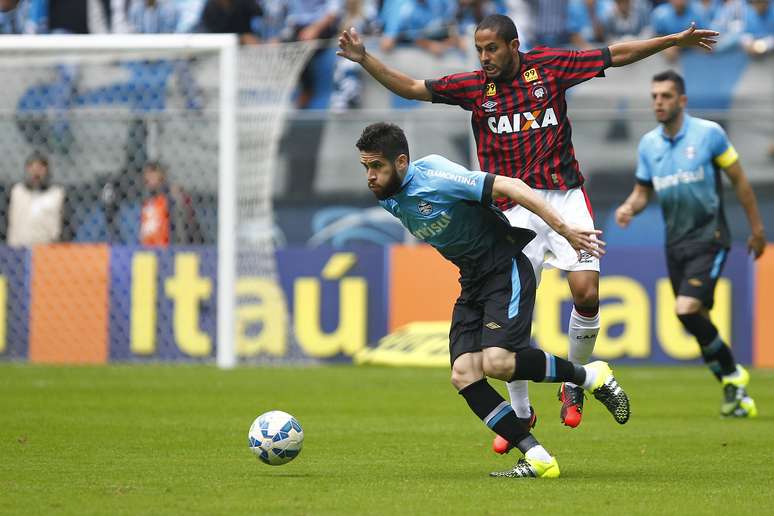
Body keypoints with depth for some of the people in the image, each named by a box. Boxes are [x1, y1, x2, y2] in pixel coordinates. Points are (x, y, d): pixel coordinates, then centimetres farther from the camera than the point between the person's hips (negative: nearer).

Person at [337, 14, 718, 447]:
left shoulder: (549, 66, 2)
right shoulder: (473, 86, 4)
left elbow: (616, 55, 9)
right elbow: (411, 88, 8)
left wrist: (675, 41, 8)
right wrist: (364, 59, -3)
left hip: (565, 198, -1)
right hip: (515, 210, 1)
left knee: (587, 294, -15)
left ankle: (574, 384, 11)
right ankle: (520, 411, 13)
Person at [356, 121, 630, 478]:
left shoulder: (434, 177, -21)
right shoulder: (387, 199, 3)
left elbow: (512, 187, -23)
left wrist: (565, 230, -25)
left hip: (506, 271, -8)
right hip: (471, 282, 8)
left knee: (496, 362, -25)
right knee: (463, 374, -11)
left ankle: (592, 376, -3)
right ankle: (537, 459, -10)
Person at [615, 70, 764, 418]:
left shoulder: (709, 133, -8)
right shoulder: (648, 144, 6)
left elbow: (739, 180, 0)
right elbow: (643, 191, 15)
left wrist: (756, 228, 3)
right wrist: (628, 207, -8)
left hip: (708, 237, -5)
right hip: (675, 242, 5)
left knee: (687, 310, -21)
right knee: (698, 322, 6)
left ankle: (731, 374, -2)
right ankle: (735, 391, 19)